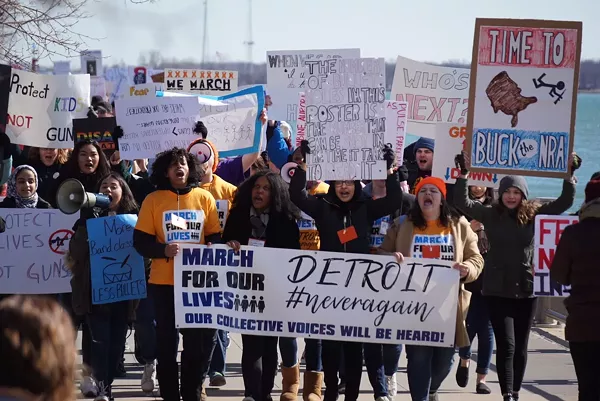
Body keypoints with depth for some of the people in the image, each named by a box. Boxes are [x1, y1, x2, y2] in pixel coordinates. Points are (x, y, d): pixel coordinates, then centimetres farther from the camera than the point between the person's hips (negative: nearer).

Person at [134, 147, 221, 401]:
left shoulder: (204, 198, 5)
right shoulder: (153, 200, -1)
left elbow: (216, 238, 9)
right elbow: (140, 241, -3)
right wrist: (163, 250, -20)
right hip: (164, 282, -1)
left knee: (200, 339, 4)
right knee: (167, 341, 4)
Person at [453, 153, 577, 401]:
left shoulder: (533, 215, 3)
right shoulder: (490, 214, 1)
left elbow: (565, 202, 3)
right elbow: (462, 203, -6)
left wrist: (569, 173, -6)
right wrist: (464, 173, -14)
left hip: (526, 290, 2)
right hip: (497, 290, -2)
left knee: (520, 346, 10)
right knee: (506, 345, -9)